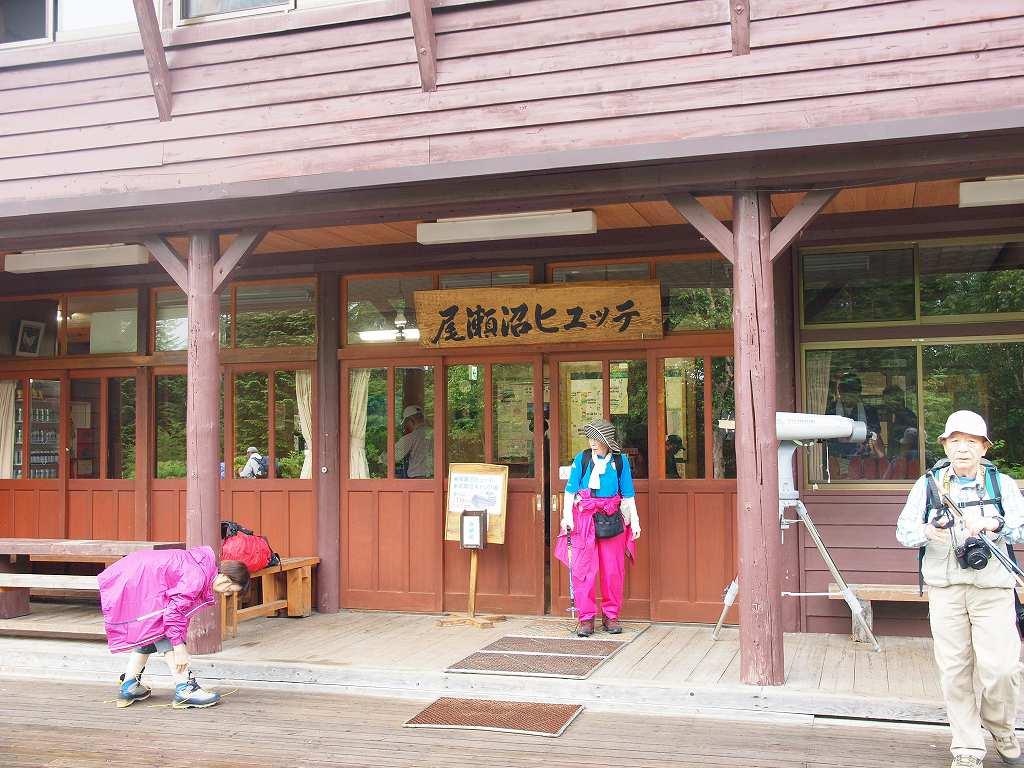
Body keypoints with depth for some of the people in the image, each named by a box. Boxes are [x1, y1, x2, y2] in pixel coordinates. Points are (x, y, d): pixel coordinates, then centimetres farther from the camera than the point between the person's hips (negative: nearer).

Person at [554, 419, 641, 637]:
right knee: (583, 569, -3)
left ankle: (610, 616, 19)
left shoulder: (620, 461, 4)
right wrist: (567, 517, -4)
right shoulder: (582, 459, 2)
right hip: (584, 519, -1)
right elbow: (570, 490, 4)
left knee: (613, 570, 5)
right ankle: (586, 618, 6)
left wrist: (634, 521, 7)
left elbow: (628, 495, 9)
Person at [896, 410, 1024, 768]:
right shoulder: (928, 484, 9)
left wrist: (992, 524, -23)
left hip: (993, 588, 0)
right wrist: (928, 532, -19)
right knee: (955, 670, 1)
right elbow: (903, 530, 2)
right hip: (946, 589, 1)